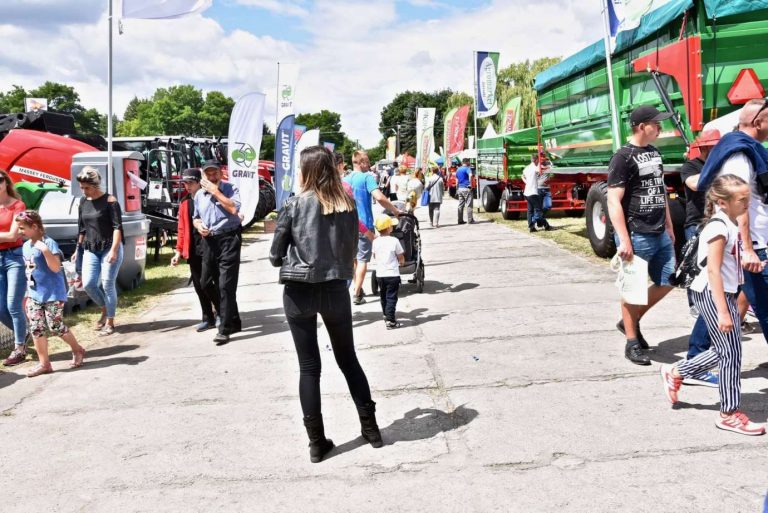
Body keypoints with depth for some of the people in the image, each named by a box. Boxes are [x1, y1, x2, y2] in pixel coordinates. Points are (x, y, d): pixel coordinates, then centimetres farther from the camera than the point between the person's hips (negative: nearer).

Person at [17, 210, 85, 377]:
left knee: (55, 326, -4)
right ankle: (44, 363, 10)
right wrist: (29, 294, 20)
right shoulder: (26, 246, 10)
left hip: (53, 294, -8)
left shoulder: (48, 243, -14)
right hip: (34, 295, 8)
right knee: (36, 328, 3)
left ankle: (78, 350, 18)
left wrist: (45, 250, -31)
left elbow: (56, 268, -21)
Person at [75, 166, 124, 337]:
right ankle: (105, 309, 24)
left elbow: (117, 227, -14)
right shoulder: (83, 202, 9)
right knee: (88, 284, -2)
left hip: (109, 248, -6)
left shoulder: (110, 201, -9)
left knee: (108, 284, -4)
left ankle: (110, 322, 9)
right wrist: (78, 249, 16)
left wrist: (114, 250, -22)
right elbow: (81, 228, 17)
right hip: (90, 250, 6)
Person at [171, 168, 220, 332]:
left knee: (207, 284, -6)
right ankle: (208, 318, 19)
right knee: (199, 286, 8)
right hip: (193, 250, 6)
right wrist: (179, 251, 11)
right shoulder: (185, 203, 11)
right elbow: (182, 228, 14)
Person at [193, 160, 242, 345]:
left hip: (229, 239, -7)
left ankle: (225, 328, -4)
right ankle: (233, 321, 27)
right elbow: (196, 218, 24)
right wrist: (199, 226, 1)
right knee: (206, 283, 12)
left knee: (225, 285, -9)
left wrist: (215, 191, -14)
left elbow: (234, 209, -20)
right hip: (209, 241, 7)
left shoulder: (230, 189, -2)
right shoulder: (199, 195, 13)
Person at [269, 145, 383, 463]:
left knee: (309, 367, 6)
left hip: (299, 292, -2)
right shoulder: (348, 206, -1)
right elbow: (352, 251, 7)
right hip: (336, 289, 2)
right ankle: (370, 427, 23)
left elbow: (275, 256, -3)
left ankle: (317, 442, 11)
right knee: (348, 359, 17)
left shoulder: (294, 206, -8)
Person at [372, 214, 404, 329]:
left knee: (383, 296, 19)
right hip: (392, 274, -5)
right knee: (391, 298, -1)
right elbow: (401, 258, -7)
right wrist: (401, 262, 13)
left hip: (380, 274, 5)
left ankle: (386, 315, 34)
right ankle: (390, 321, -5)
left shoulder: (376, 241, -2)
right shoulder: (394, 241, -14)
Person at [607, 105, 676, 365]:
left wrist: (670, 228, 21)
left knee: (667, 282, 14)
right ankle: (632, 343, 13)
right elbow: (614, 201, -18)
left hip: (660, 234, 9)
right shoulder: (623, 157, -13)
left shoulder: (654, 152, 13)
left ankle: (631, 321, 29)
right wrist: (624, 240, -22)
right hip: (637, 236, -8)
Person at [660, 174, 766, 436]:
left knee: (725, 351, 14)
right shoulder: (719, 227, -19)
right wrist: (723, 311, -25)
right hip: (712, 294, -10)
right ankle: (729, 414, 8)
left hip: (725, 293, 10)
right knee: (731, 352, -3)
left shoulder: (730, 225, 10)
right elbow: (713, 270, -23)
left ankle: (675, 372, 29)